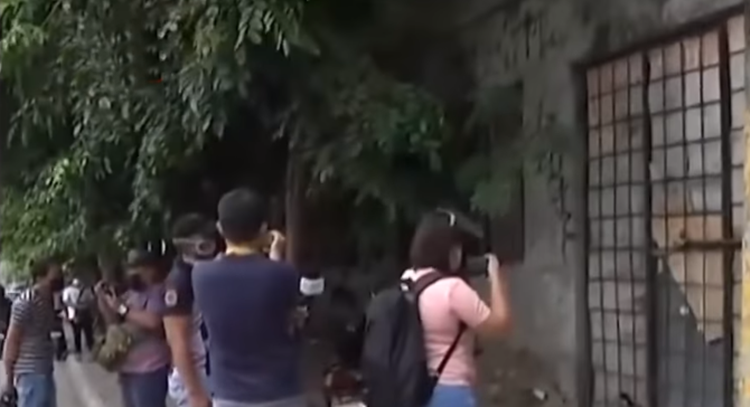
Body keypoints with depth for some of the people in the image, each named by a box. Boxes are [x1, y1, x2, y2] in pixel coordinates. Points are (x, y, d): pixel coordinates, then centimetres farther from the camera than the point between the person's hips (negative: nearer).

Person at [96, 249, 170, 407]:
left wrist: (122, 309, -18)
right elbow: (114, 321, 19)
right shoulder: (131, 294, 15)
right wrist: (101, 299, 4)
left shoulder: (159, 292, -11)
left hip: (149, 369, -10)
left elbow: (153, 321, -27)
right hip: (128, 367, 10)